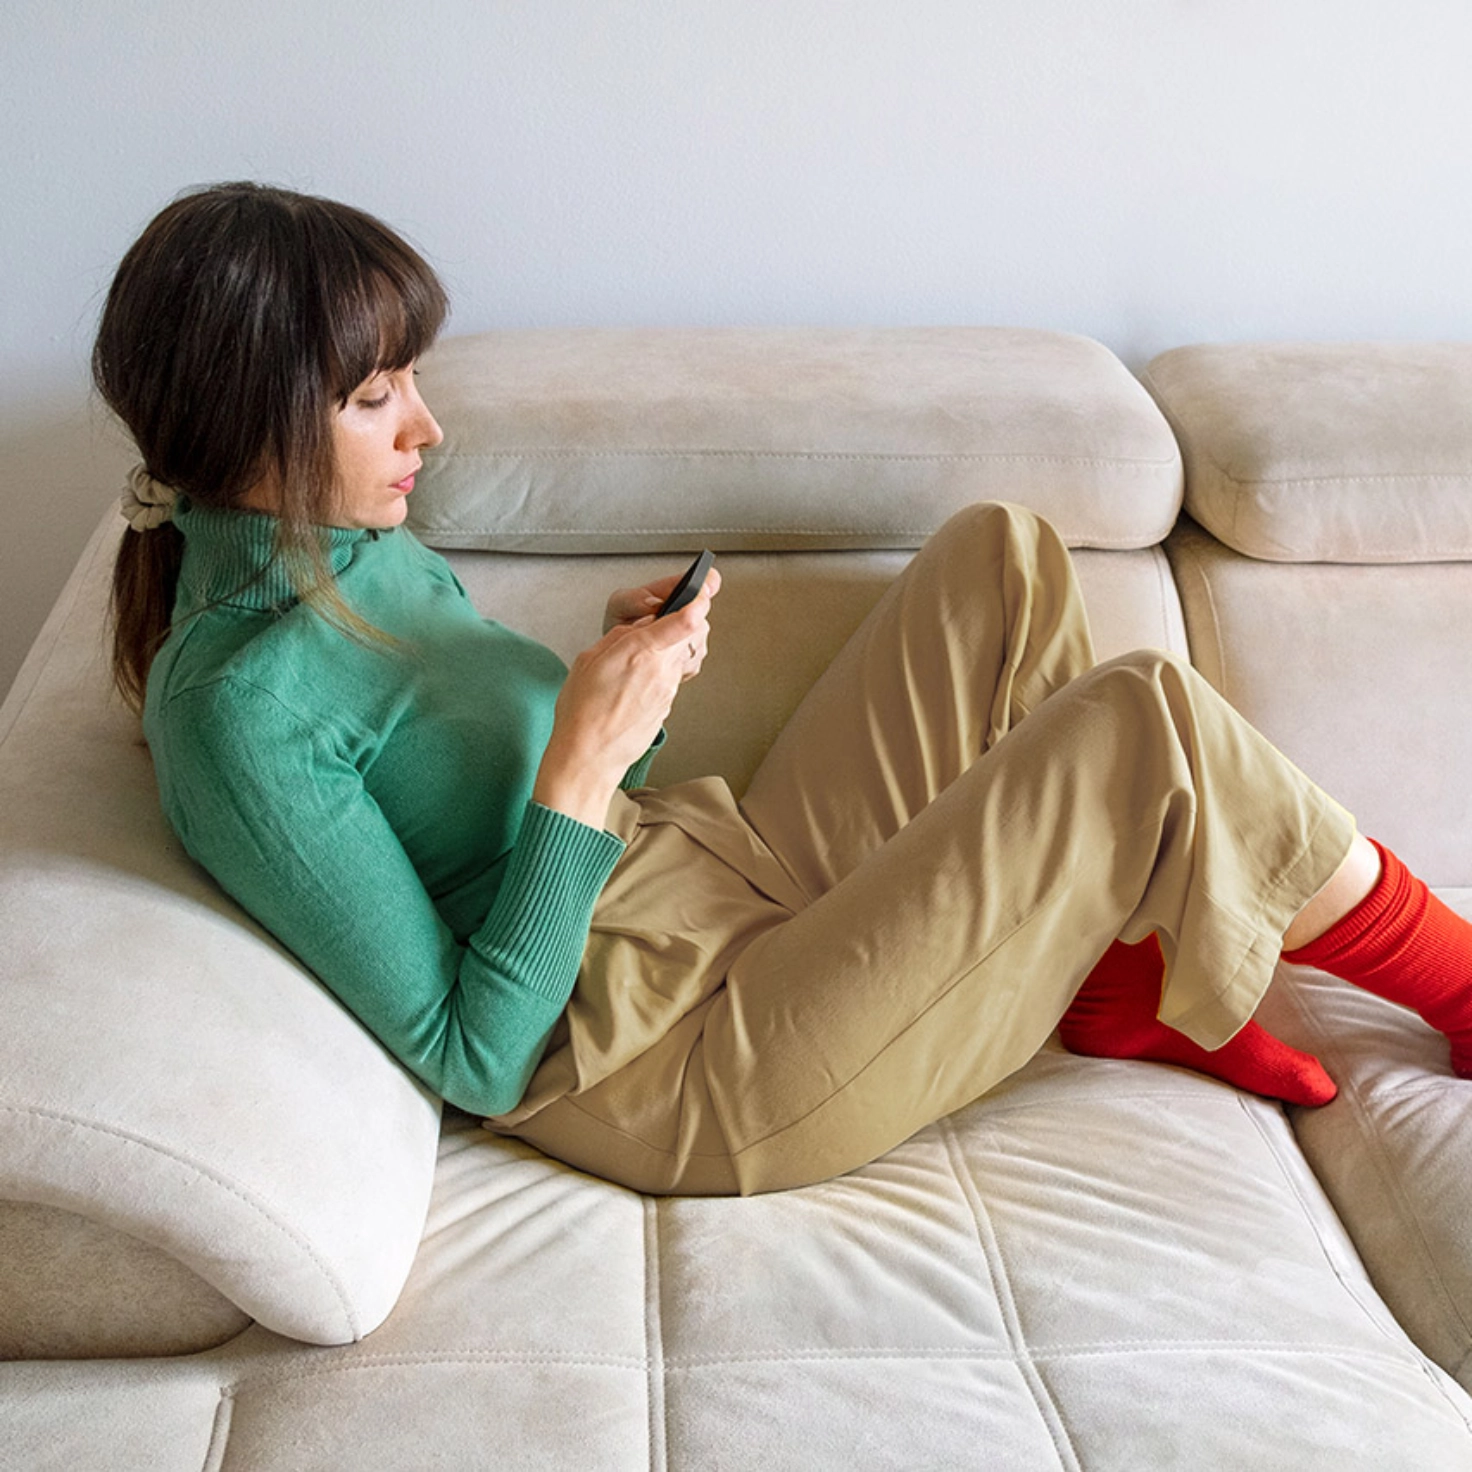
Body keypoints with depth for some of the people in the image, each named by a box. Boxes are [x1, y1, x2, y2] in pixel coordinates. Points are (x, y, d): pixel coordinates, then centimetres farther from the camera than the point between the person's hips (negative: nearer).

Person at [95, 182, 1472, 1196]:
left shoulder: (364, 550, 7)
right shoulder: (237, 709, -21)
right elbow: (476, 1064, -20)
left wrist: (620, 678, -5)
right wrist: (587, 758, -25)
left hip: (746, 886, 9)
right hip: (689, 1071, -9)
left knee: (998, 556, 3)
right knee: (1149, 717, -17)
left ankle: (1124, 988, 9)